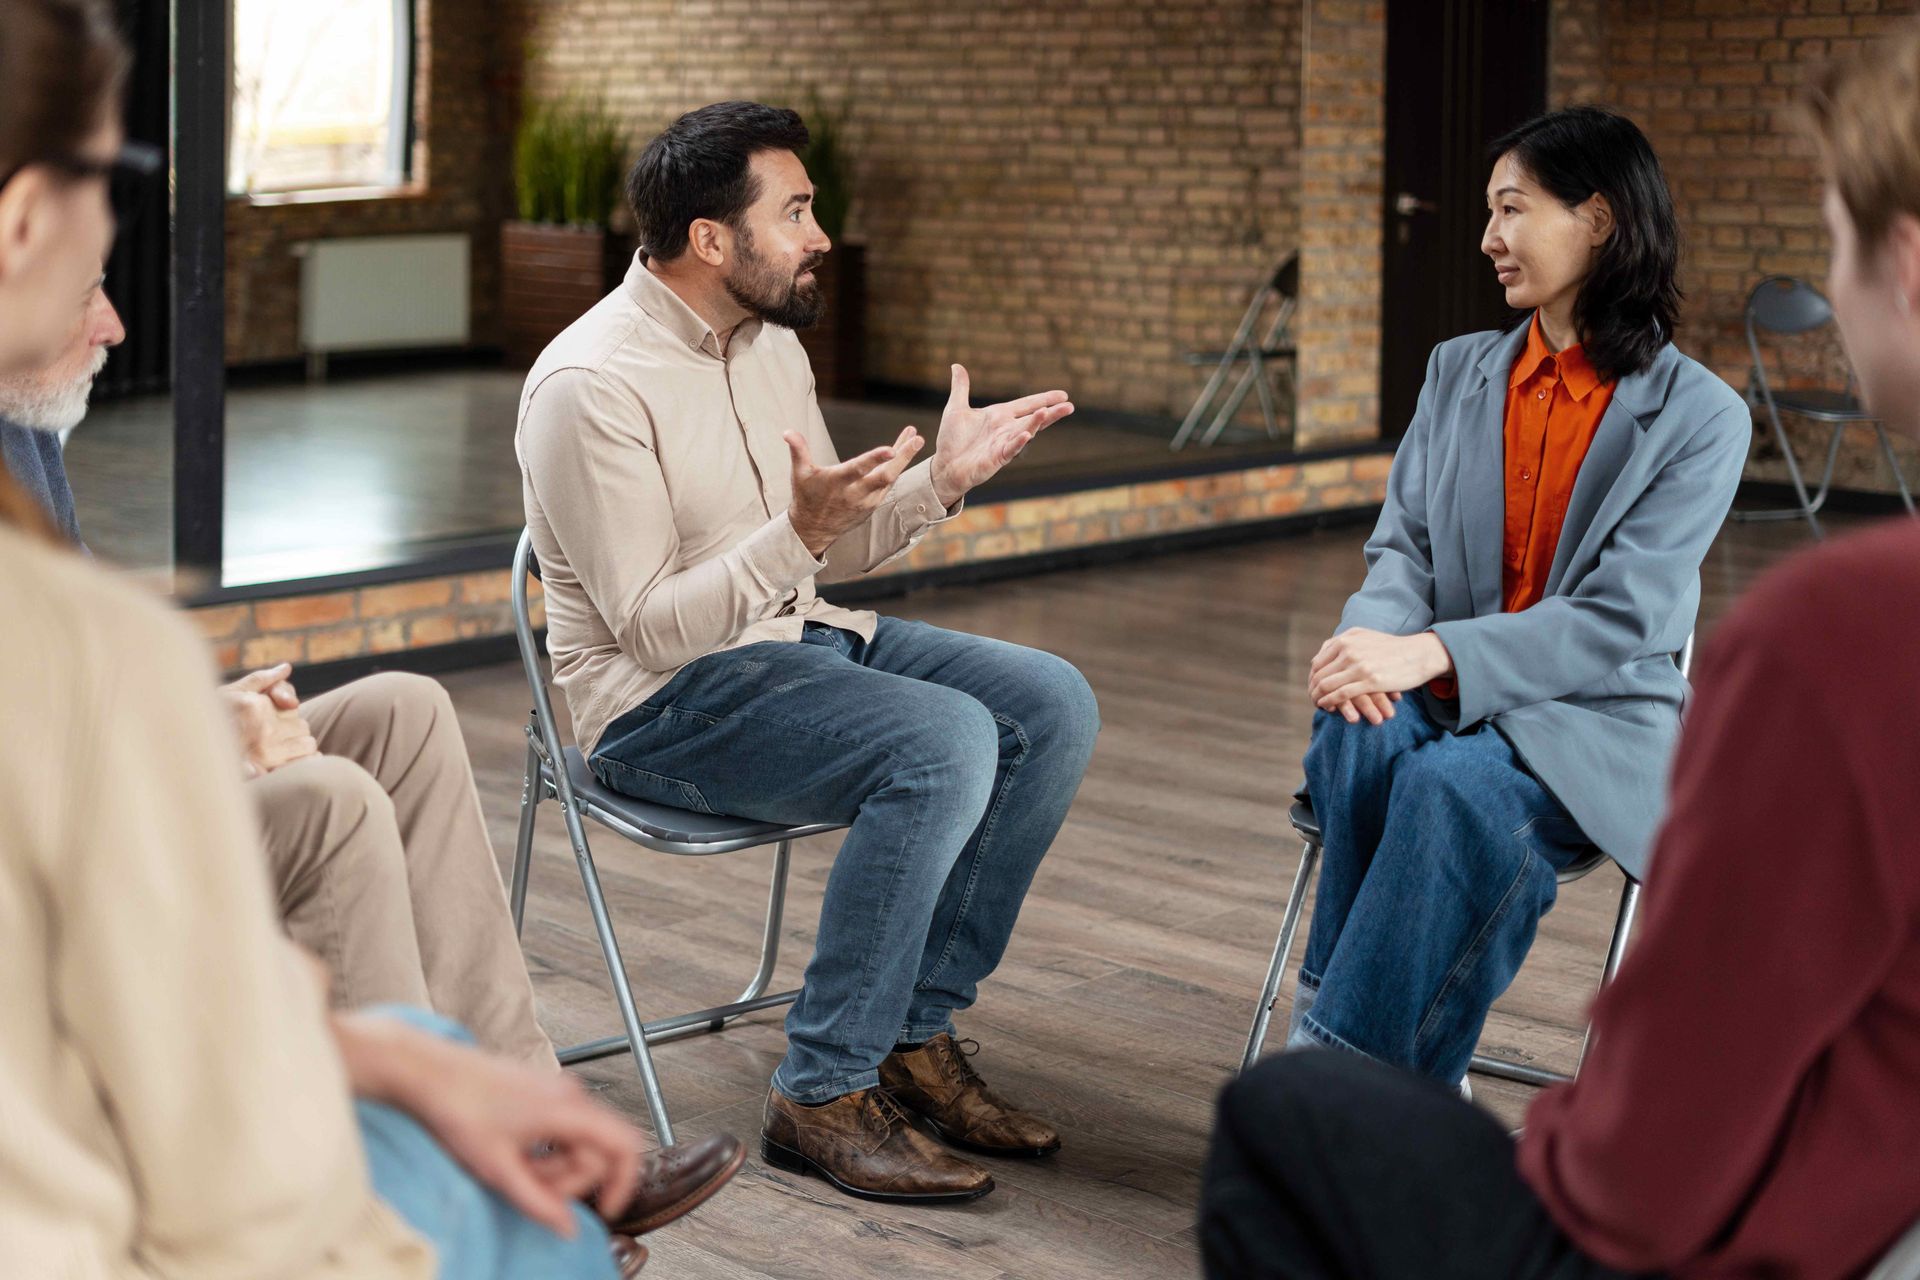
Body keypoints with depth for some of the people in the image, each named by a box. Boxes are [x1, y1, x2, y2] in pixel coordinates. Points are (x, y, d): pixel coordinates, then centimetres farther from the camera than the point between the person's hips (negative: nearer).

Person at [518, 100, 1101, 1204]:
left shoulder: (767, 340, 9)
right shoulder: (594, 386, -18)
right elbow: (651, 626, -22)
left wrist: (941, 481, 1)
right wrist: (798, 531, -33)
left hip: (800, 639, 9)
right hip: (662, 701, -9)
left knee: (1053, 706, -6)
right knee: (943, 742, -29)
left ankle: (919, 1035, -2)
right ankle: (824, 1094, -21)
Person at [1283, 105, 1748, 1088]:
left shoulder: (1698, 415, -3)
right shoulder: (1458, 372, 15)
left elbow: (1619, 619, -12)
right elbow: (1403, 543, 8)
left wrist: (1430, 653, -25)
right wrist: (1376, 637, -18)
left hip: (1592, 720, -4)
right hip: (1437, 698, 4)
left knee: (1456, 783, -36)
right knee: (1357, 739, -32)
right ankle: (1407, 1074, -28)